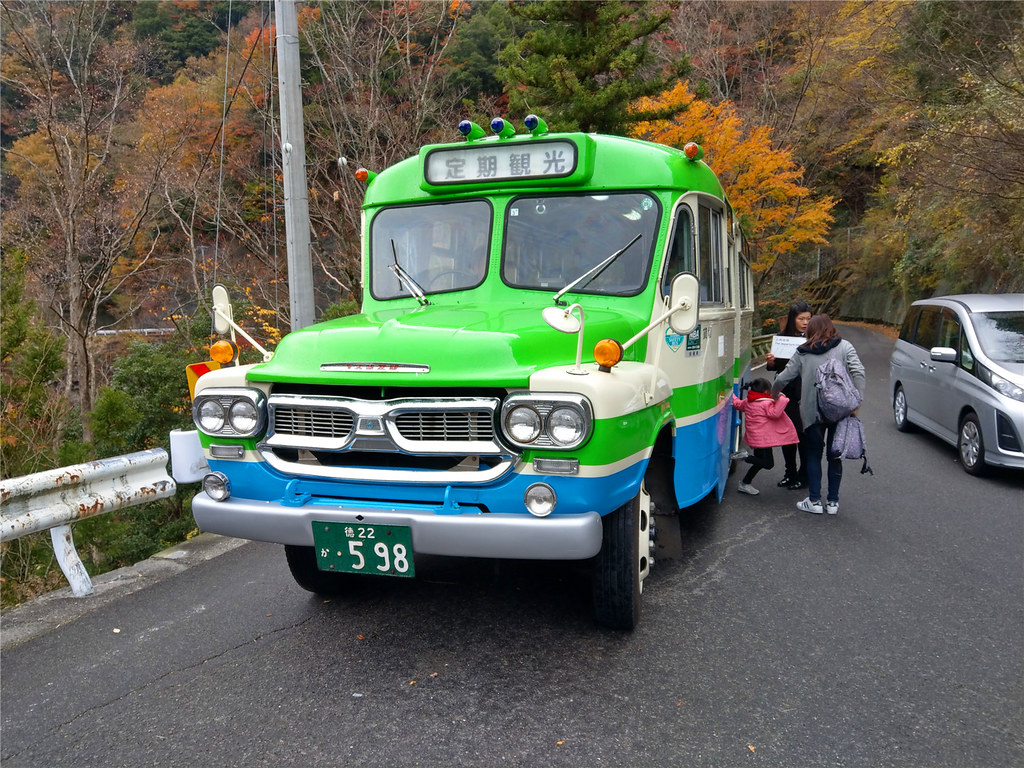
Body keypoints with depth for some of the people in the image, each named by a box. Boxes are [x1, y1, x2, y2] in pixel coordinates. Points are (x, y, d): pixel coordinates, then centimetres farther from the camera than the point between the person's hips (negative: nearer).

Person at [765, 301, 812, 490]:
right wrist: (771, 362, -8)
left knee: (804, 435, 0)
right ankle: (790, 473, 25)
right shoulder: (782, 337, 6)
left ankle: (804, 476, 14)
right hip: (786, 393, 4)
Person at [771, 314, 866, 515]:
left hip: (812, 412, -1)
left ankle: (814, 501, 10)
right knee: (835, 456, 12)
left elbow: (782, 379, 5)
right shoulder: (844, 347, 4)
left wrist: (774, 394, 24)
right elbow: (859, 373, -9)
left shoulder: (802, 353, 4)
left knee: (814, 455, 11)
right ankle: (833, 502, 16)